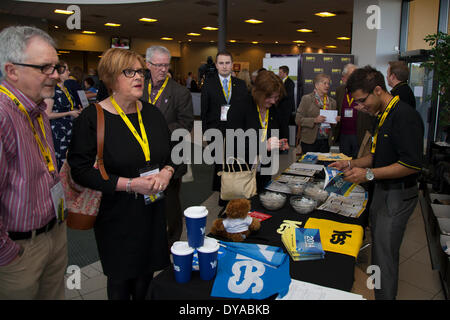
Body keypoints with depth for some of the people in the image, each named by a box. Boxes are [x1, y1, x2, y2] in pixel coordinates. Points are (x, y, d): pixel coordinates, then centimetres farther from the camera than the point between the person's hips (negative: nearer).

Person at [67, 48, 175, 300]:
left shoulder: (152, 113, 6)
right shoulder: (92, 118, -11)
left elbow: (172, 153, 14)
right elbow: (81, 171, -14)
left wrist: (166, 172, -8)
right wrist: (129, 184, -22)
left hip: (152, 210, 5)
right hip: (117, 215, -4)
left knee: (146, 274, 17)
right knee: (121, 279, 13)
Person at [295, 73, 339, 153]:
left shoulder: (332, 102, 12)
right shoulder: (306, 99, -1)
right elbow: (298, 120, -7)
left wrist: (336, 120, 0)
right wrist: (314, 120, -18)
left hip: (326, 141, 4)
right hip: (310, 141, -4)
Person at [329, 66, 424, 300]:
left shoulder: (405, 116, -19)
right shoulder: (384, 115, 12)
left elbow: (412, 164, -25)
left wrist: (369, 174, -23)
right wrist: (352, 164, 8)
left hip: (398, 195, -9)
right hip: (382, 192, 9)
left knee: (385, 255, -2)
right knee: (378, 248, 18)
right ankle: (377, 290, 33)